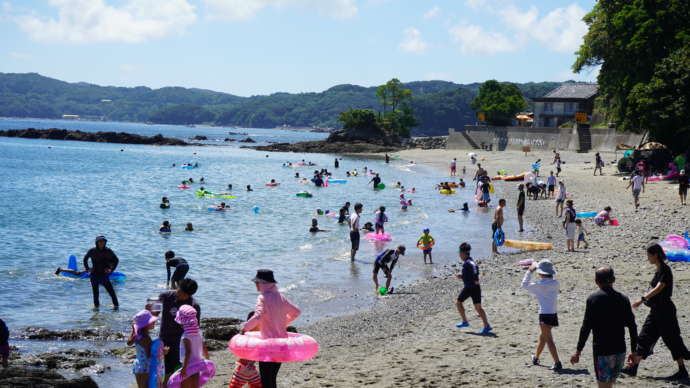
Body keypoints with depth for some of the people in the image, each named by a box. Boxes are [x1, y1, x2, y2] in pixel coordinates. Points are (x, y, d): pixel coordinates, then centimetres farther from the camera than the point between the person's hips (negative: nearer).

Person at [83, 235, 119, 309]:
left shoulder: (108, 251, -5)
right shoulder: (92, 251, -2)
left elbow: (116, 260, 8)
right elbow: (85, 259, 16)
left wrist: (111, 269, 0)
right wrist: (87, 268, 8)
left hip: (104, 275, -1)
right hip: (94, 275, 2)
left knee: (111, 291, -7)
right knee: (95, 292, 9)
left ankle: (116, 305, 0)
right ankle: (96, 305, 23)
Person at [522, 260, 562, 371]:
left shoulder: (540, 285, -15)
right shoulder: (555, 283, 3)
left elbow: (525, 284, -2)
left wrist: (529, 271, 7)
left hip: (545, 315, -8)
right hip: (553, 314, 8)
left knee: (548, 339, -9)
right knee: (543, 337, 23)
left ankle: (557, 363, -18)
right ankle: (536, 358, 40)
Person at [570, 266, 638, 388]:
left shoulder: (593, 299, -8)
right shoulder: (623, 299, 3)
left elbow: (586, 327, -10)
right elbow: (632, 327, 3)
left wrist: (578, 351, -4)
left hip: (601, 351, -4)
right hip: (620, 351, 4)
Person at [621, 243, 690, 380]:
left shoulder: (665, 270, -18)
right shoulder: (659, 270, 10)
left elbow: (658, 288, -30)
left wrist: (642, 299, -37)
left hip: (664, 310, -9)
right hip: (656, 310, 9)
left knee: (672, 340, 0)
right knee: (644, 337, 8)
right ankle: (633, 366, 11)